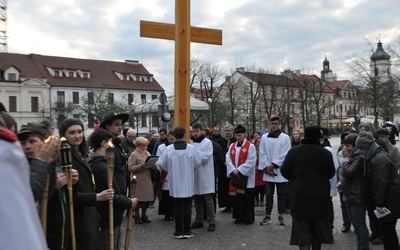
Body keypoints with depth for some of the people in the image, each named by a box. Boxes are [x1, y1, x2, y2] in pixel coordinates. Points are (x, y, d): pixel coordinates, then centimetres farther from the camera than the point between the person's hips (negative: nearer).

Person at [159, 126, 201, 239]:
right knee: (187, 206, 9)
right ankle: (187, 231, 14)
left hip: (175, 182, 0)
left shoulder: (168, 149, -9)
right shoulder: (191, 148, -10)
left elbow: (163, 164, -1)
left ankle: (178, 231, 14)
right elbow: (197, 163, -1)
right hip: (188, 182, 0)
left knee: (177, 207, 9)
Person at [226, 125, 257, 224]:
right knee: (236, 197, 8)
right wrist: (233, 170, -11)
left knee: (247, 198, 1)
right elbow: (228, 159, 3)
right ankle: (239, 216, 20)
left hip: (246, 177, -5)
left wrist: (239, 170, -16)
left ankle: (249, 218, 13)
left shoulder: (250, 146, -7)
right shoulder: (232, 146, 10)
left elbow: (250, 161, -14)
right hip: (235, 176, 5)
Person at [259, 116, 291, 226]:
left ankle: (281, 216, 18)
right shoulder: (264, 137, 4)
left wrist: (273, 165, -12)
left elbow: (284, 154, -9)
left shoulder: (285, 137, -4)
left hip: (280, 171, -2)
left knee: (281, 194, 7)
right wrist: (266, 167, -8)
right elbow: (262, 153, 2)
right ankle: (267, 216, 15)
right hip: (268, 171, 2)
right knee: (269, 194, 8)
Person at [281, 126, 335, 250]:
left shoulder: (294, 151, -9)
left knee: (302, 229, 3)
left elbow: (284, 171, -2)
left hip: (301, 195, -2)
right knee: (318, 228, 18)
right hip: (321, 195, 2)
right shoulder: (326, 153, -4)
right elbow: (331, 173, 9)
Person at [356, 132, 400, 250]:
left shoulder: (379, 160, -24)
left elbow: (381, 184, -25)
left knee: (386, 231, -1)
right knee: (389, 230, 20)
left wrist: (379, 203, -18)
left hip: (389, 202, -10)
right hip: (389, 201, 10)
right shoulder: (376, 156, 9)